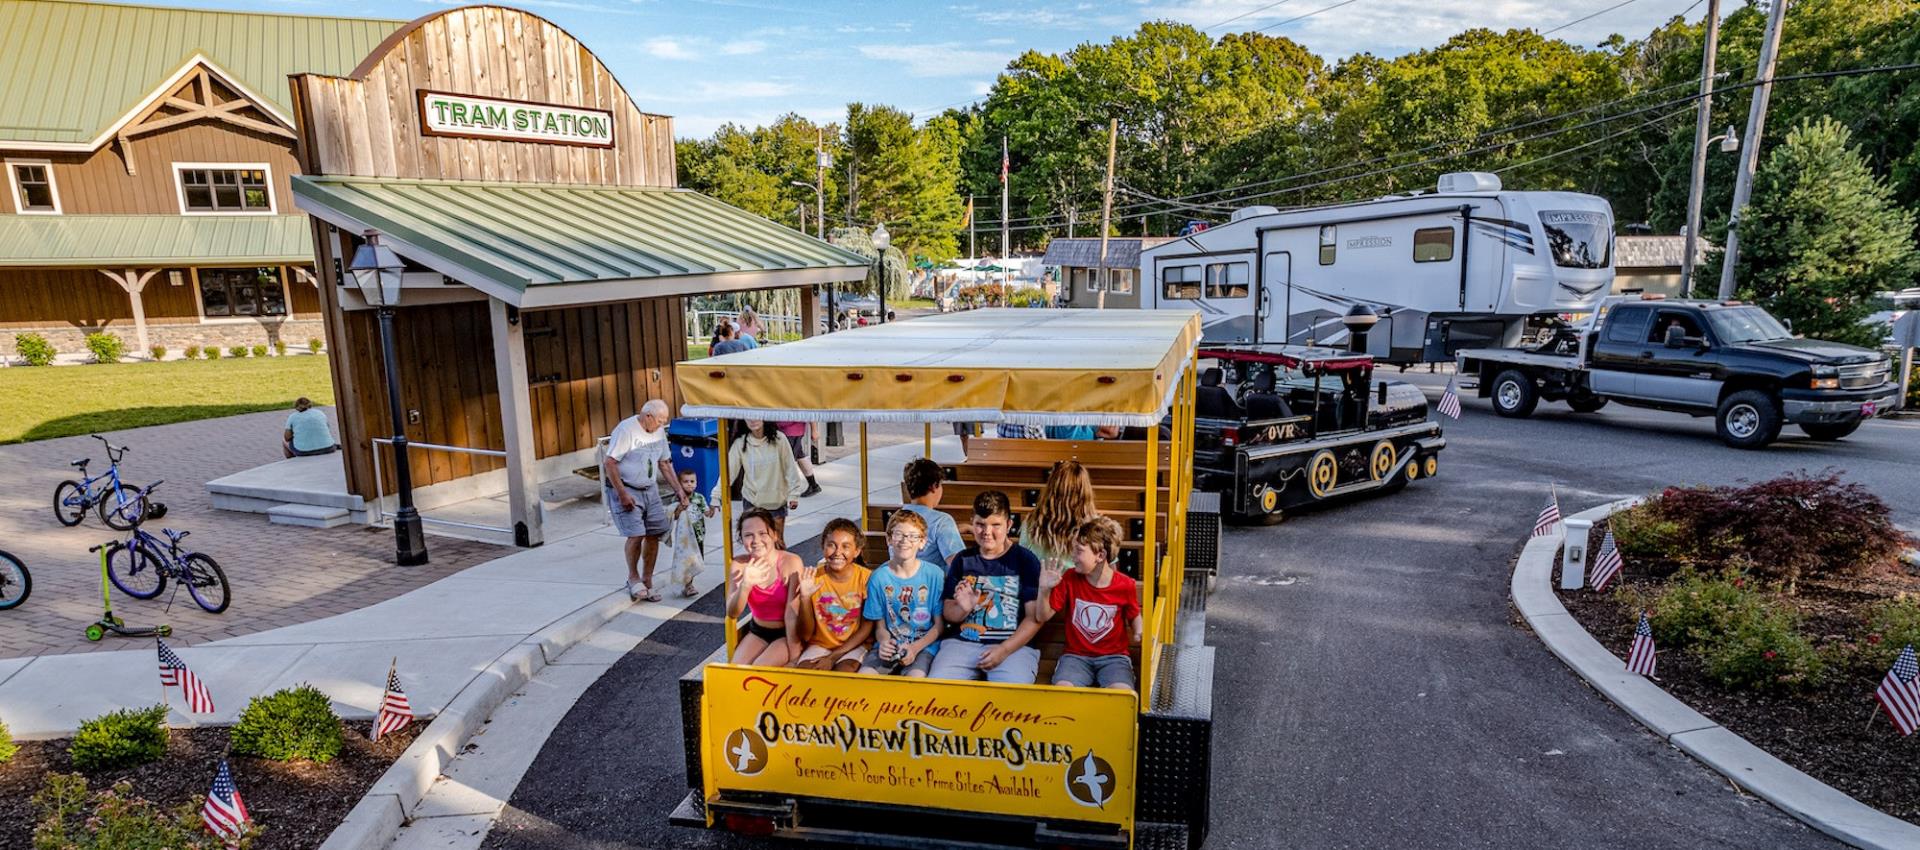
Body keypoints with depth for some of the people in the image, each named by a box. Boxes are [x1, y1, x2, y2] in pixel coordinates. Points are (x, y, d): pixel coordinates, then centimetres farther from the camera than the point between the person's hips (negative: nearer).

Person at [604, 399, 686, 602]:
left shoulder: (659, 431, 6)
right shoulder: (626, 429, -16)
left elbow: (664, 463, 15)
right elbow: (609, 463, -17)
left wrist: (678, 490, 9)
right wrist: (623, 494, -20)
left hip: (650, 489, 7)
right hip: (626, 489, -7)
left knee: (654, 534, 1)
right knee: (636, 534, -14)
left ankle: (647, 581, 15)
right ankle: (633, 578, 9)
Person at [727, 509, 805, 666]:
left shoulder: (791, 562, -21)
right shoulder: (739, 564, -10)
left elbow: (792, 612, -19)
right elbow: (732, 614, -20)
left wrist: (793, 651, -18)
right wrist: (745, 585, -39)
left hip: (787, 633, -4)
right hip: (757, 632, 4)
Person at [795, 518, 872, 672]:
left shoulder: (866, 577, -11)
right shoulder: (812, 577, -7)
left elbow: (866, 628, -6)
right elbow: (806, 633, -7)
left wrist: (832, 658, -13)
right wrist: (805, 598, -23)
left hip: (855, 645, -1)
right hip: (820, 644, 2)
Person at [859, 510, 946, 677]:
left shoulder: (935, 574, -4)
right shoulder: (878, 577, 1)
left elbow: (939, 624, 0)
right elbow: (880, 625, 7)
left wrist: (915, 648, -15)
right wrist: (884, 642, -16)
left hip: (923, 645, -2)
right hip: (890, 646, 2)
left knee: (915, 678, -32)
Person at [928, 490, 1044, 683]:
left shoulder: (1025, 560, 3)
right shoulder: (963, 560, 14)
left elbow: (1035, 617, -2)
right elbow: (948, 613, 15)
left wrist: (1004, 651, -13)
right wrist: (963, 608, -9)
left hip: (1014, 646, -3)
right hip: (963, 643, 3)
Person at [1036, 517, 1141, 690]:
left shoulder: (1126, 585, -5)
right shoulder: (1069, 579, -3)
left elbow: (1134, 616, 13)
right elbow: (1043, 617, 0)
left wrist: (1139, 632, -9)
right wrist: (1044, 590, -17)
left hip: (1114, 656, -1)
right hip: (1076, 655, 1)